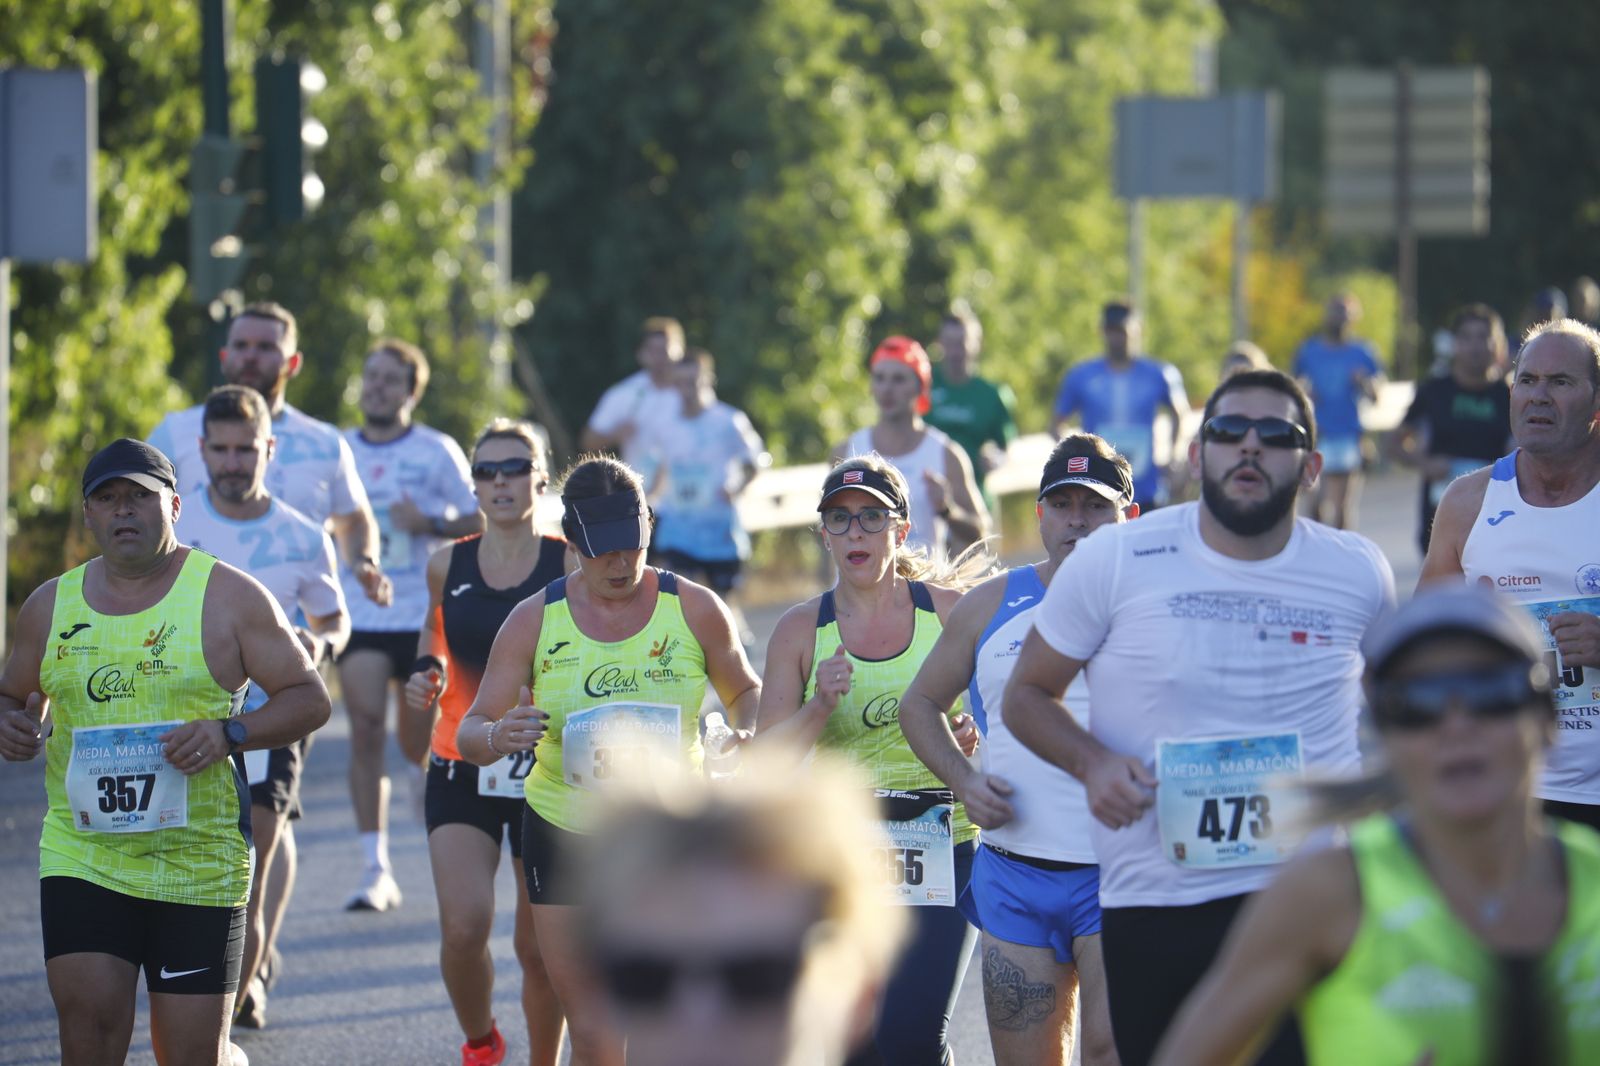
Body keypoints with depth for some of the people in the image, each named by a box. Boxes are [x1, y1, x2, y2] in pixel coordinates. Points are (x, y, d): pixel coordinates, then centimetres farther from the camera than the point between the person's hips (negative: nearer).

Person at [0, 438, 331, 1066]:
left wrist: (227, 735, -18)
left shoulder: (228, 597, -1)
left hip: (201, 866, -2)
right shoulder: (51, 605, 9)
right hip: (81, 859, 2)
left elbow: (309, 698, -1)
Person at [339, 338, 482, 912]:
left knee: (421, 745, 5)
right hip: (360, 618, 1)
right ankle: (375, 869, -12)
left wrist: (429, 522, -16)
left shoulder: (437, 451, 1)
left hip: (424, 617, -1)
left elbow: (478, 523, 1)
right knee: (366, 731, -13)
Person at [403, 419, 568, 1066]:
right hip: (461, 774, 1)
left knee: (539, 946, 4)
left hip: (548, 775, -1)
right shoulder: (448, 566, 3)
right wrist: (426, 673, 3)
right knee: (463, 928, -14)